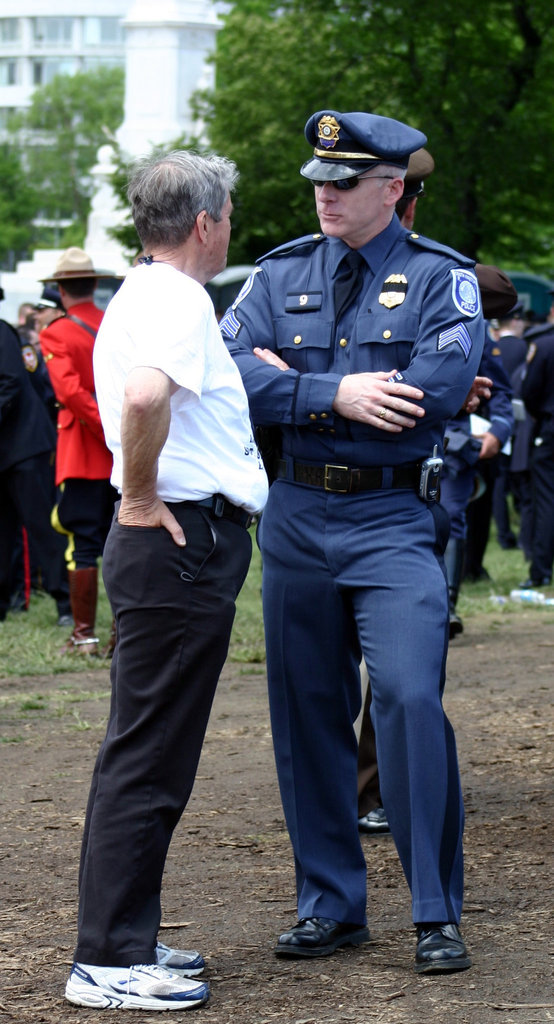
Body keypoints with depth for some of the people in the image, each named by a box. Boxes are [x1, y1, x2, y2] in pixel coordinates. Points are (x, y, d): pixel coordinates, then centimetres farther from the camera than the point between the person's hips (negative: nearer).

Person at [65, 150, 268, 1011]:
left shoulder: (138, 297, 18)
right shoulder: (178, 300, -14)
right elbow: (144, 396, -33)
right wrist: (143, 499, -20)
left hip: (171, 544, 10)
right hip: (184, 541, -10)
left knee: (150, 754, 14)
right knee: (148, 756, -8)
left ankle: (127, 940, 21)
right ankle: (109, 962, -5)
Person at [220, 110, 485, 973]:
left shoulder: (442, 279, -1)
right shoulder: (281, 276, 9)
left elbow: (436, 389, -16)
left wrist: (291, 384, -10)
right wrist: (334, 394, -18)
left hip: (396, 521, -4)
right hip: (298, 515, 4)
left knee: (410, 699, -16)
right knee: (307, 711, 7)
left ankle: (437, 916, -5)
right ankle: (331, 905, 20)